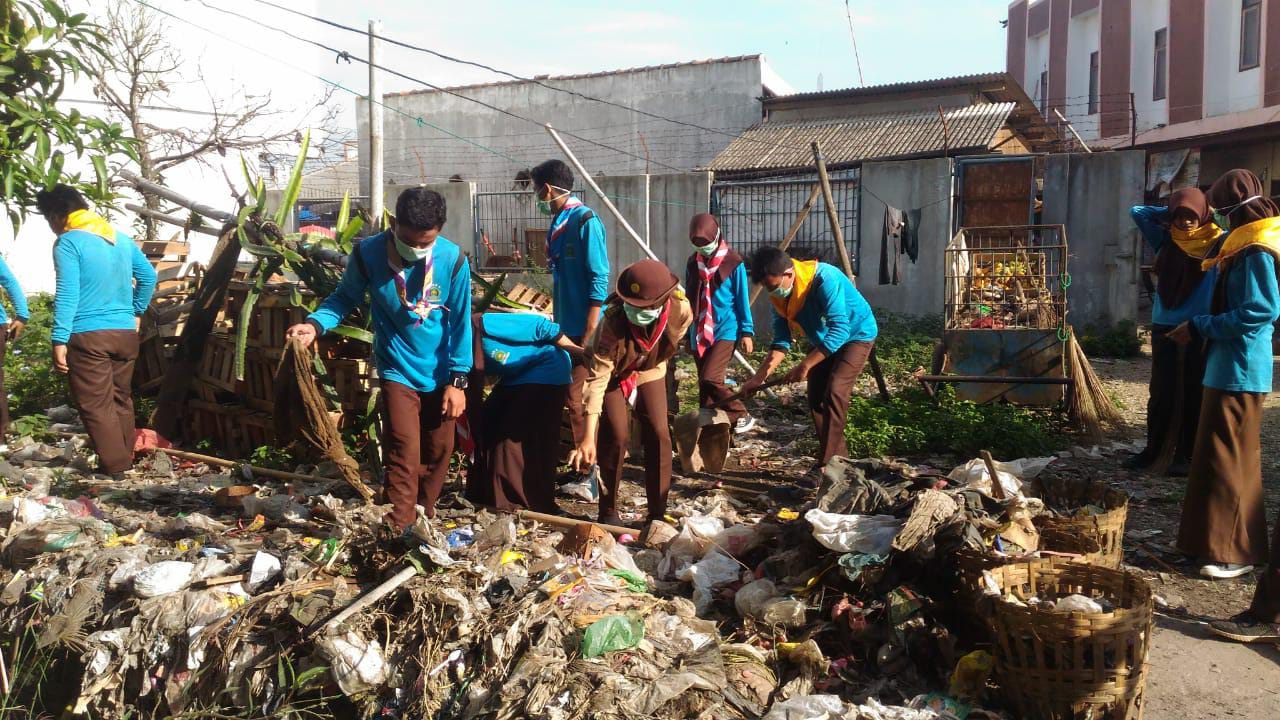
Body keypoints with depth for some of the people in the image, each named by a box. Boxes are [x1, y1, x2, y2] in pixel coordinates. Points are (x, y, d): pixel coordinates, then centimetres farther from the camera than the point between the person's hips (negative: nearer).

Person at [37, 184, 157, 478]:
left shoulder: (68, 242, -8)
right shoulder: (121, 237, 11)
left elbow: (67, 294, -15)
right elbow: (149, 276, 18)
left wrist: (59, 340, -16)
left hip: (88, 335, -6)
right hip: (125, 333, 7)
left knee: (95, 405, 0)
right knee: (121, 399, 15)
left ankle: (115, 466, 1)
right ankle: (126, 458, 23)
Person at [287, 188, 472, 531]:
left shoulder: (453, 259, -16)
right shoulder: (367, 254, -16)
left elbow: (460, 322, -8)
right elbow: (345, 297, 0)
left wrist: (457, 380, -8)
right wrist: (316, 323, -20)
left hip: (441, 373, 2)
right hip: (398, 370, -1)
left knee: (439, 449, 12)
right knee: (403, 451, -10)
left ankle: (425, 521, 32)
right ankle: (399, 531, -2)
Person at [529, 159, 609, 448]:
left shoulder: (585, 221, -15)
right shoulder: (559, 222, 11)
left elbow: (599, 279, -18)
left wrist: (589, 333, -20)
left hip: (583, 328, -9)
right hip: (565, 325, 9)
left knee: (578, 397, -3)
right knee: (569, 392, 14)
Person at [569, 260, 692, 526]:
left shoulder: (681, 311, -32)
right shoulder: (613, 321, -41)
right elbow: (597, 379, -41)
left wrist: (654, 361, 9)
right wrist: (588, 437, -44)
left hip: (649, 369, 3)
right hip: (612, 371, -3)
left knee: (658, 434, -7)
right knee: (616, 435, -13)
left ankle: (658, 513, 4)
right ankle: (608, 512, 3)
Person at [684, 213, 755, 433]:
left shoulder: (734, 262, -6)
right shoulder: (693, 263, 8)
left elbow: (742, 299, -3)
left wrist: (746, 332, -6)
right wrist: (688, 333, 18)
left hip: (725, 331, -6)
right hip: (699, 334, 6)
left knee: (710, 378, -19)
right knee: (704, 384, 7)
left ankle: (741, 417, -4)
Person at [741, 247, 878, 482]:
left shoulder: (825, 279, -35)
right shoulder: (780, 295, -11)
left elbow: (839, 330, -39)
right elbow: (781, 341, -5)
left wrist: (805, 365, -40)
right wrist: (760, 377, -14)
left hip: (856, 335, -8)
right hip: (823, 341, 8)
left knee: (834, 392, -22)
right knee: (816, 399, 3)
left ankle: (825, 467, -17)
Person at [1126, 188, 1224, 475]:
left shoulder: (1216, 243, 1)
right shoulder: (1165, 242, 8)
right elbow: (1137, 212, 9)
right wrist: (1168, 213, 5)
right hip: (1164, 328, 2)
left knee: (1192, 394, 3)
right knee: (1160, 392, 6)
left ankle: (1185, 455, 11)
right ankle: (1152, 450, 14)